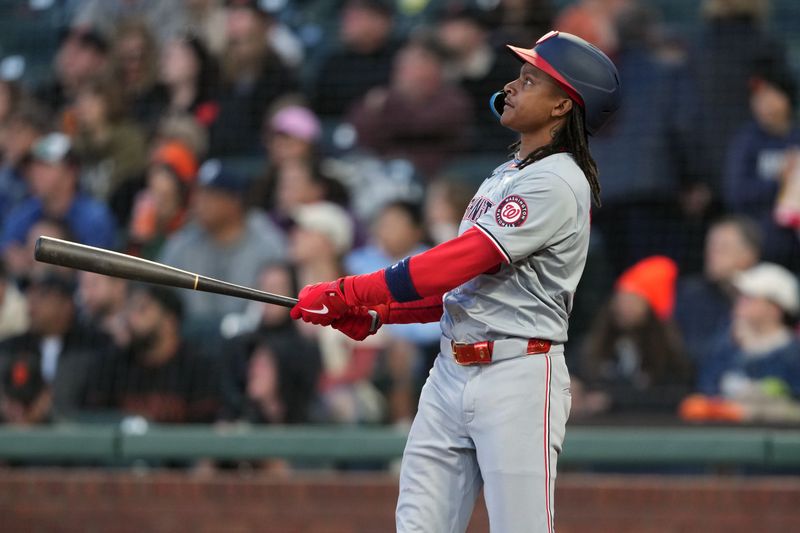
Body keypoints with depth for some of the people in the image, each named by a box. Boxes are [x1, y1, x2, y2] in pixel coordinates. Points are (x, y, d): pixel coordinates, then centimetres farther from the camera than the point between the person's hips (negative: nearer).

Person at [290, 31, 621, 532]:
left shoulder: (557, 184, -12)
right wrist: (375, 313, 6)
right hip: (450, 373, 9)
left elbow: (458, 264, -18)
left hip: (518, 378, -9)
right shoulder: (506, 175, 20)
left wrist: (347, 293, -15)